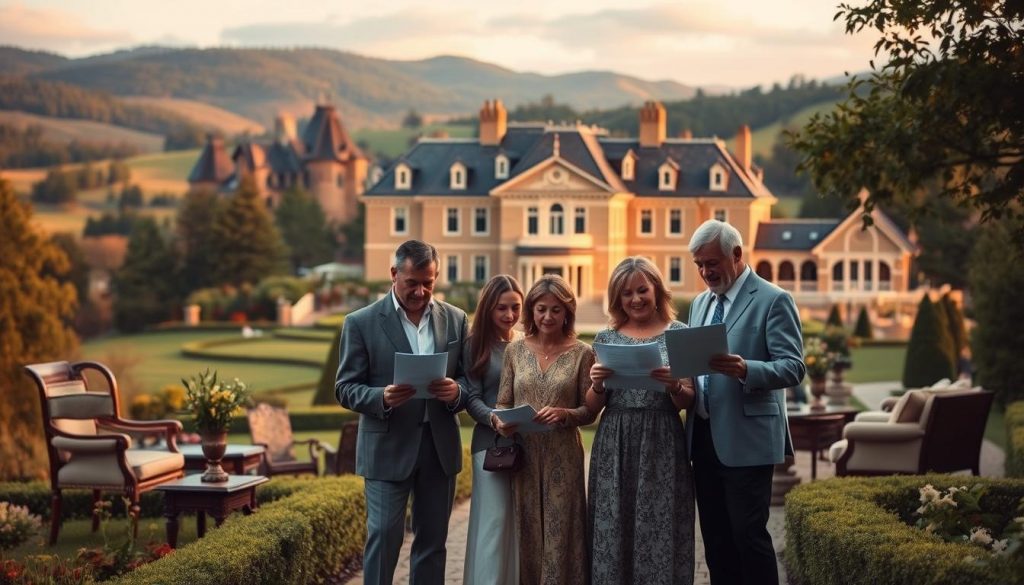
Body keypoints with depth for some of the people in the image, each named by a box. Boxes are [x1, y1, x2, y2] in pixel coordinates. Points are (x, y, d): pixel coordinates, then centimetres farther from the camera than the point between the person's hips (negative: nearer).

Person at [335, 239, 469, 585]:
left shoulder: (455, 320, 6)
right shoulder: (361, 323, -4)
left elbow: (470, 379, 8)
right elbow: (346, 389, -5)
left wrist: (456, 391, -15)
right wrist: (382, 398, -25)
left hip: (440, 448, 4)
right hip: (388, 449, -3)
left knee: (433, 541, 10)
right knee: (383, 538, -4)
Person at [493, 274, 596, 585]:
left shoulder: (582, 353, -2)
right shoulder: (515, 350, 6)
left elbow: (590, 411, -1)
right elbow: (503, 402, 7)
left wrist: (565, 414, -21)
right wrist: (499, 421, -14)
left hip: (563, 457, -2)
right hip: (523, 455, 2)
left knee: (560, 536, 0)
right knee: (526, 536, 7)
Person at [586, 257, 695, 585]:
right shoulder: (606, 338, 9)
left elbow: (688, 402, 2)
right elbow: (592, 408, 9)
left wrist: (674, 386, -18)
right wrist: (597, 385, -11)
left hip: (662, 446, -2)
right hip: (614, 446, 2)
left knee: (660, 530, -2)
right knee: (613, 531, 2)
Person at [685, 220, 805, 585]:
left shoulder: (772, 300, -7)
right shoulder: (700, 303, 16)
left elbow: (793, 367, -14)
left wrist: (745, 370, -32)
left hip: (746, 440, -7)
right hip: (703, 437, 7)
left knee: (748, 535, -6)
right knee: (715, 539, 11)